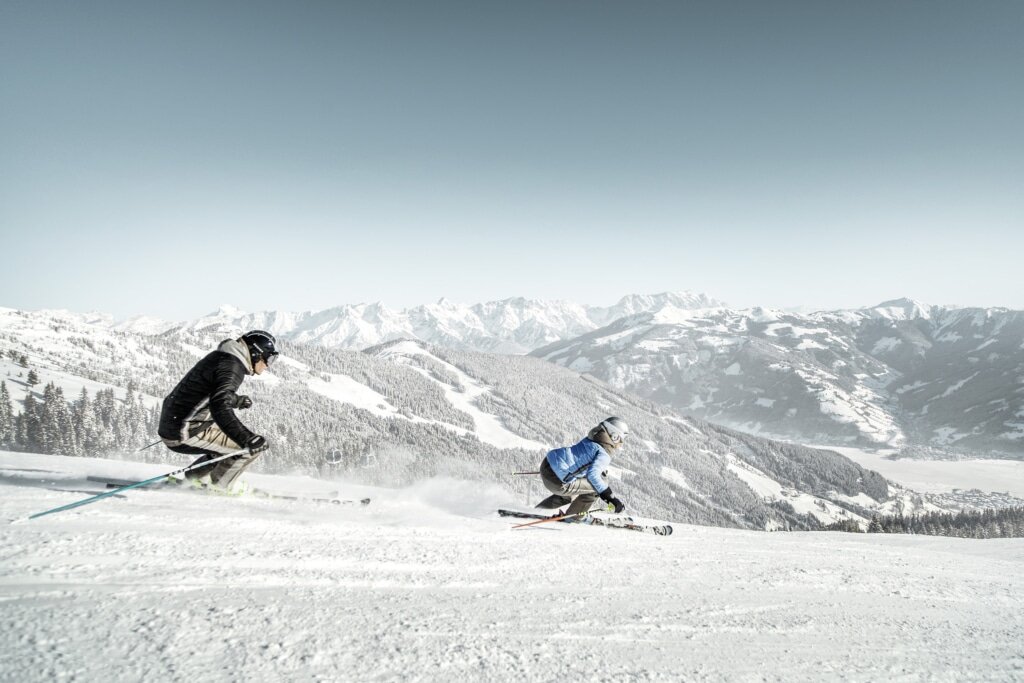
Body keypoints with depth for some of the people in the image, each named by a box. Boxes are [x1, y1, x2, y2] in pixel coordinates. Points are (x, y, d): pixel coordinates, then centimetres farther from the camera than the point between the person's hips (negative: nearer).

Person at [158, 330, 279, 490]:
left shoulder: (221, 357, 14)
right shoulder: (231, 366, -17)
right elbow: (220, 406, -33)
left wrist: (236, 400, 26)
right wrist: (246, 439, -41)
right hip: (186, 435, -10)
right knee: (255, 446, -10)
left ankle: (192, 478, 20)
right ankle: (217, 487, 2)